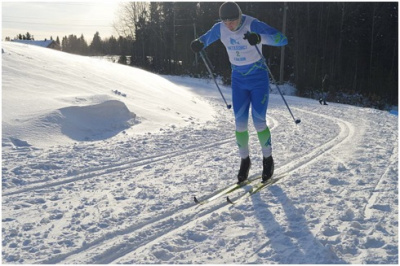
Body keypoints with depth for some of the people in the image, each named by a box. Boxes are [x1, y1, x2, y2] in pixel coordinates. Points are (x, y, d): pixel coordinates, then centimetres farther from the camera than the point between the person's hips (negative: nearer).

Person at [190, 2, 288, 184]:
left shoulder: (254, 25, -22)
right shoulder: (220, 28, -8)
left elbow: (282, 39, -30)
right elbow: (205, 39, 8)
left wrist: (260, 38, -49)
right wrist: (198, 44, -18)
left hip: (259, 79, -4)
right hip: (239, 81, 4)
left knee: (259, 122, -5)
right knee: (240, 124, 1)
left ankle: (268, 159, 17)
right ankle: (244, 160, 21)